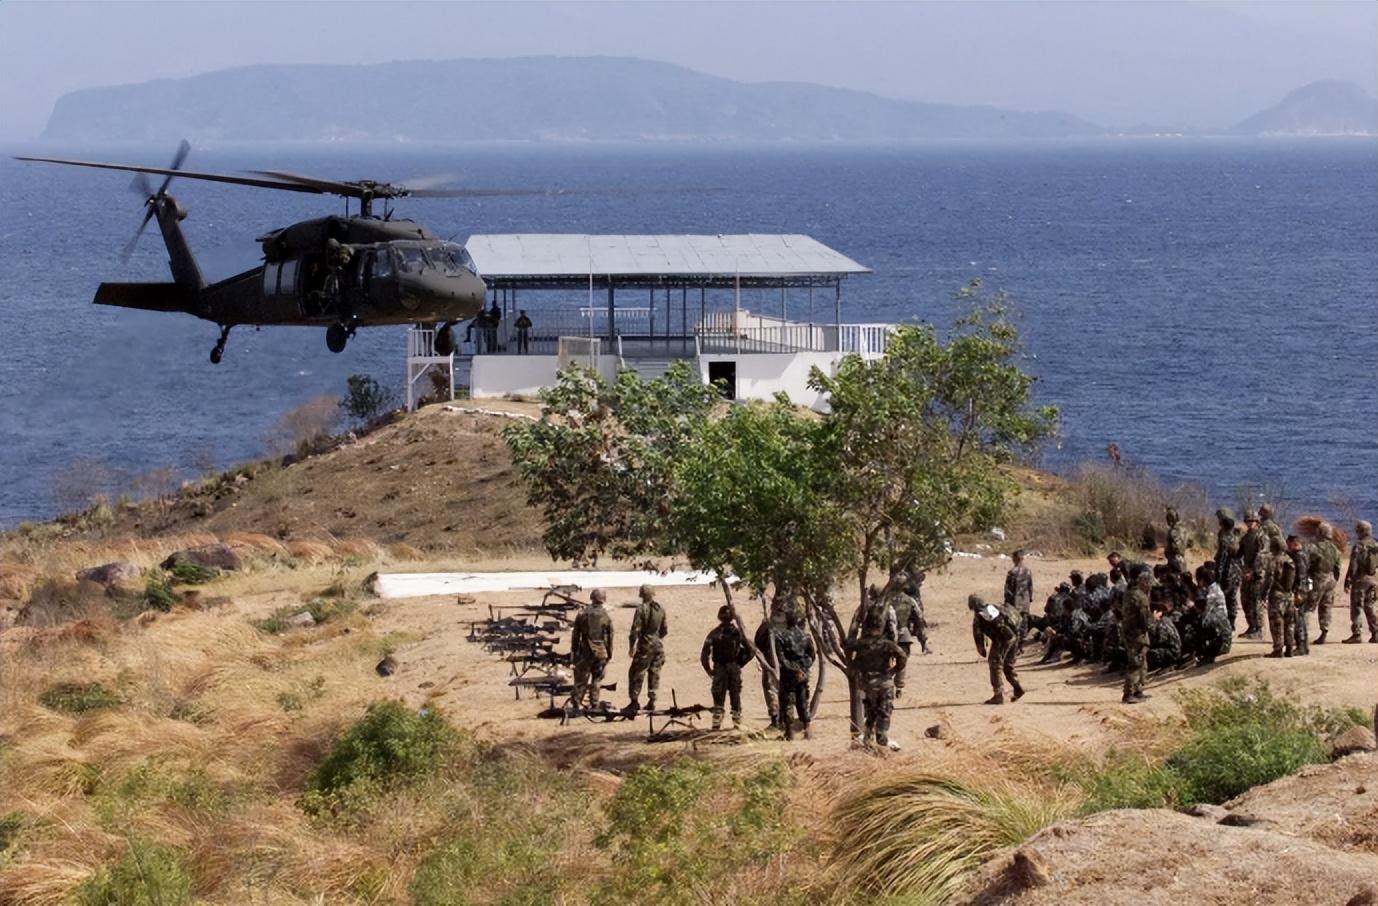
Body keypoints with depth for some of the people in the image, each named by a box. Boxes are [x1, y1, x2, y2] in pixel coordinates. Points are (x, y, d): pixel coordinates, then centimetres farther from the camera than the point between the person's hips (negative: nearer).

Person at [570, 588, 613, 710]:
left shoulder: (582, 614, -2)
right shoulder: (606, 616, -4)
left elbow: (576, 634, 2)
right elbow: (610, 637, 0)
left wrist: (574, 650, 11)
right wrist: (609, 653, 10)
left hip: (585, 651, 0)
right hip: (601, 652, 0)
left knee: (581, 679, 5)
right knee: (596, 680, 9)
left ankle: (577, 704, 1)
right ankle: (594, 705, 10)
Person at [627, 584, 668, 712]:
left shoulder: (642, 609, -14)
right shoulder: (661, 609, 4)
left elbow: (636, 629, -16)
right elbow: (665, 630, 12)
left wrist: (631, 646, -8)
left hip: (645, 645, -6)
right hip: (658, 645, 6)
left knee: (636, 673, 2)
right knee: (654, 673, 13)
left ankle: (635, 701, -1)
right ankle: (652, 702, 14)